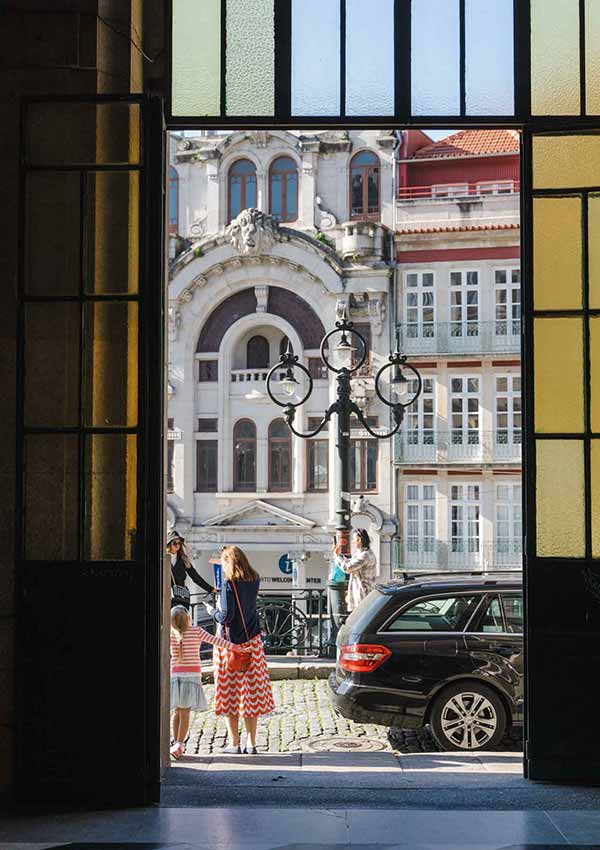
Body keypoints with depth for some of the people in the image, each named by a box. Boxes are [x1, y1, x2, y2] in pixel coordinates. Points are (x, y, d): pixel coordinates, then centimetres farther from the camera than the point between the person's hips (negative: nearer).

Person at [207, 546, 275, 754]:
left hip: (230, 643, -5)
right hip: (252, 643, 5)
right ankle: (251, 743, 10)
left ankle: (234, 743, 8)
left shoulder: (228, 583, -15)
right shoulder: (254, 581, 1)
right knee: (252, 693, 9)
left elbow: (226, 616, -19)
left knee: (229, 694, 5)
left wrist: (213, 612, 2)